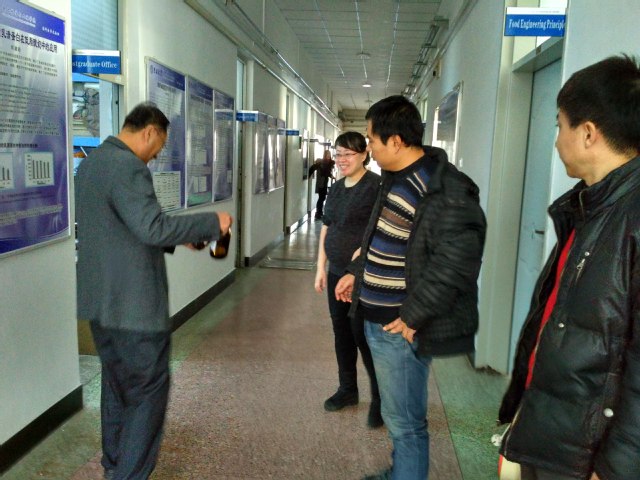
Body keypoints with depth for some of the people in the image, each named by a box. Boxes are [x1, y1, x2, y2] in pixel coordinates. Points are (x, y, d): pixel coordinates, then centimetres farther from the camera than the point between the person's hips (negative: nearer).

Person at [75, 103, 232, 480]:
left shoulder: (92, 162, 14)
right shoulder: (128, 166, -18)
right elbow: (152, 227, -26)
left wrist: (174, 238, 17)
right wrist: (212, 223, -16)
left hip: (101, 300, 10)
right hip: (133, 302, -10)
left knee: (118, 385, 20)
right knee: (149, 390, 2)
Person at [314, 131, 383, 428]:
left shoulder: (376, 186, -13)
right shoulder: (336, 188, 11)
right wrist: (321, 267, 12)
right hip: (337, 273, 8)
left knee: (363, 334, -3)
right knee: (341, 331, 15)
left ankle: (380, 399, 14)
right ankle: (347, 390, 32)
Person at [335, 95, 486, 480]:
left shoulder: (445, 191, -22)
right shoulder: (395, 178, 10)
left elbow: (454, 265, -25)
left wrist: (413, 317, -21)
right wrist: (357, 273, 20)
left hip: (399, 327, -10)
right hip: (375, 318, 10)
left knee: (405, 422, 4)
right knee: (397, 414, 26)